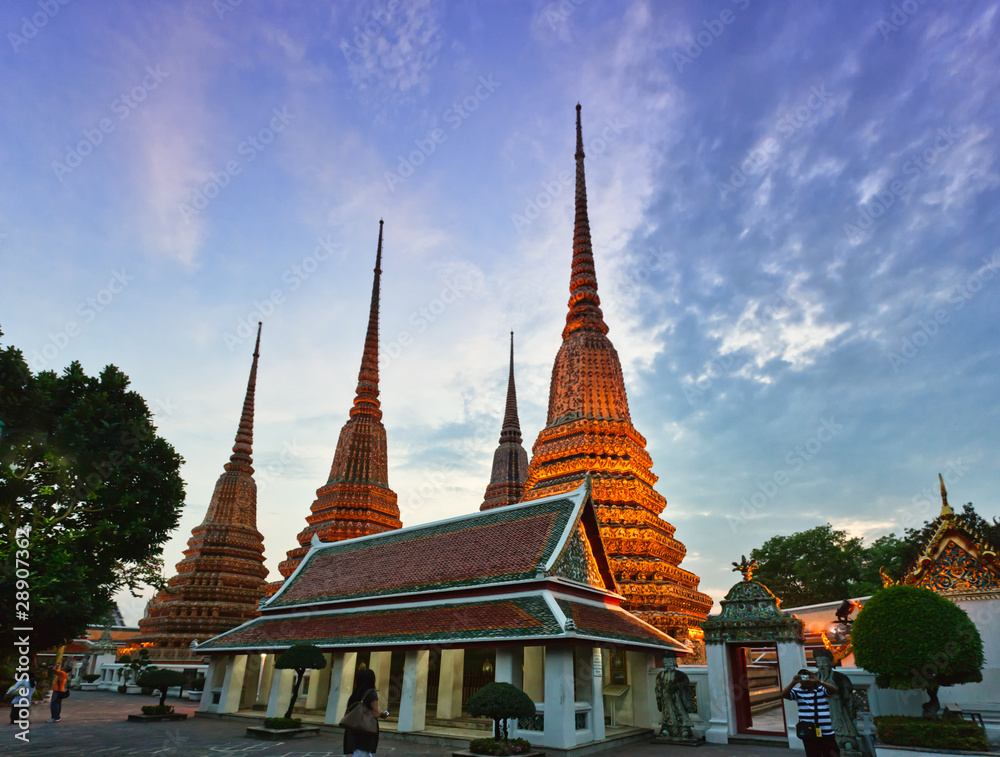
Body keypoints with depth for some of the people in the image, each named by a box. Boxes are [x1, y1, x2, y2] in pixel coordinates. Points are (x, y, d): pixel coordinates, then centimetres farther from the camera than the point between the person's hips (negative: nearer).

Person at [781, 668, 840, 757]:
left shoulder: (822, 689, 3)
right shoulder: (797, 692, 1)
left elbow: (834, 690, -15)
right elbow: (784, 694, -13)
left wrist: (818, 681, -30)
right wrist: (793, 683, -28)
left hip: (827, 733, 0)